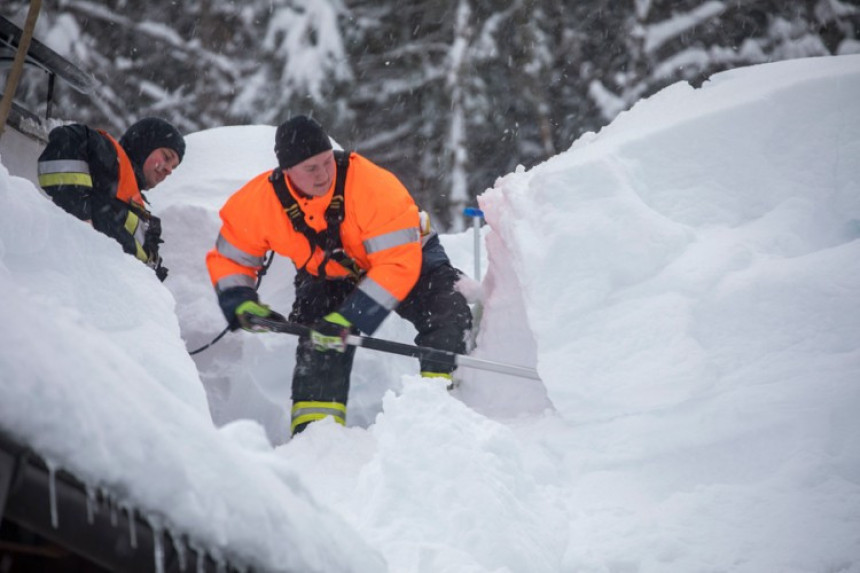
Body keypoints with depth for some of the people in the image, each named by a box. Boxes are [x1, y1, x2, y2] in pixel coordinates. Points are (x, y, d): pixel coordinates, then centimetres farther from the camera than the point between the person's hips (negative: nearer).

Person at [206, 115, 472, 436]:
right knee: (319, 340, -21)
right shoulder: (259, 202, -24)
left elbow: (398, 264, -37)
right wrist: (242, 305, -24)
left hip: (406, 254, -2)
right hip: (326, 276, 2)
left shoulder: (374, 186, -36)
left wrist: (348, 320, -41)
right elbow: (228, 260, -6)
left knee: (449, 312, -24)